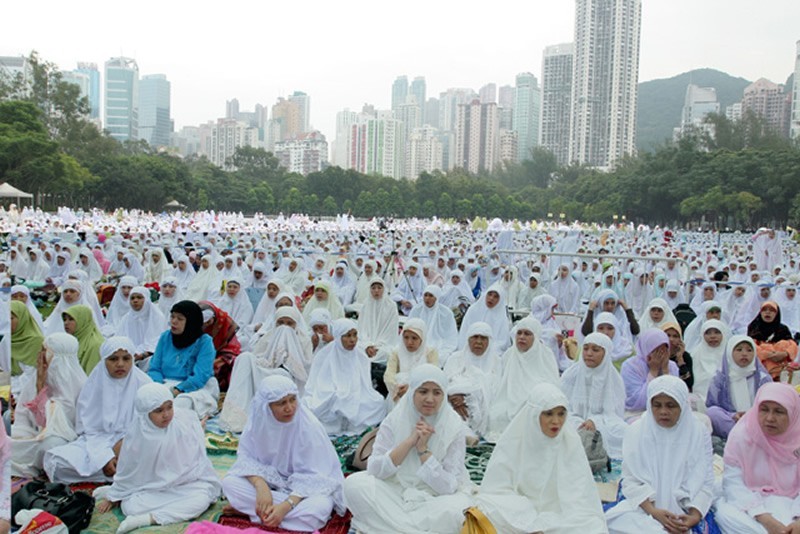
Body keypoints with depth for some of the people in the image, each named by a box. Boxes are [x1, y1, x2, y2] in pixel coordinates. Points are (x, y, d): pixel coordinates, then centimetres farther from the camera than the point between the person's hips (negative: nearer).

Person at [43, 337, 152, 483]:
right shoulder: (95, 382, 2)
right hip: (97, 442, 3)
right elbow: (88, 427, -1)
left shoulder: (143, 383, -2)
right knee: (54, 459, -23)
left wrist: (126, 441, -19)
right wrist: (104, 457, -16)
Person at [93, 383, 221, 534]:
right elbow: (127, 471, 5)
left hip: (185, 485, -1)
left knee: (201, 499, -30)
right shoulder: (137, 434, -12)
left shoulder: (186, 421, -17)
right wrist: (114, 497, 14)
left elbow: (198, 459, -6)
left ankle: (148, 518, -31)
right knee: (130, 507, -22)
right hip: (152, 488, 1)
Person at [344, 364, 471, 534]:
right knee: (353, 483, -22)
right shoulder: (395, 418, -9)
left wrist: (423, 449, -24)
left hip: (435, 498, -2)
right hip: (396, 491, 2)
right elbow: (374, 469, -15)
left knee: (458, 509, -34)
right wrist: (410, 441, -24)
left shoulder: (454, 427, -13)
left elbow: (449, 486, -16)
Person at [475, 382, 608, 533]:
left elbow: (579, 493, -8)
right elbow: (494, 491, -10)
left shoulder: (571, 441, -6)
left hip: (559, 515, 1)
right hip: (519, 515, -1)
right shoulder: (512, 441, -11)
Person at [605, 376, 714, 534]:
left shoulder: (699, 433, 0)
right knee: (614, 520, -29)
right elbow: (631, 481, -4)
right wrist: (653, 511, -20)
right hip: (644, 505, 2)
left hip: (686, 510, -1)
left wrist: (694, 516, -18)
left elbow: (705, 483, -1)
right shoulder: (636, 431, -1)